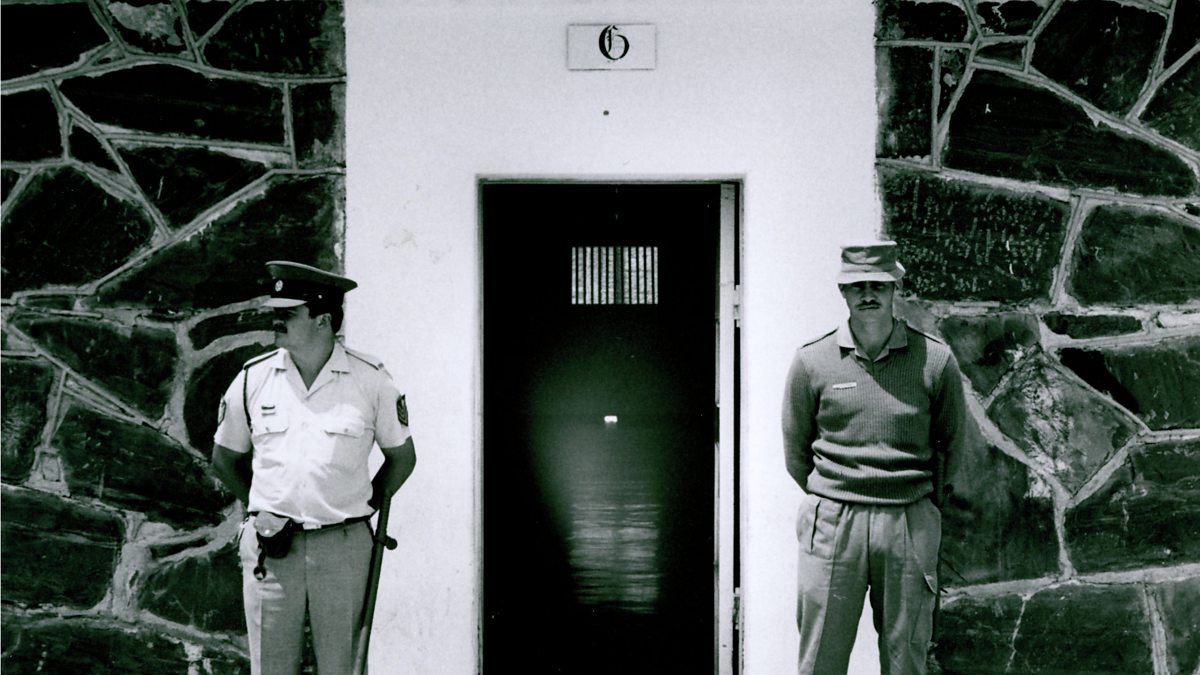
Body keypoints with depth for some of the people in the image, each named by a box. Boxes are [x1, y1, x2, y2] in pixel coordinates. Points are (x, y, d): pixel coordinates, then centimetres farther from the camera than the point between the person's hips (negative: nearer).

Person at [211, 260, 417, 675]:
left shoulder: (371, 380, -2)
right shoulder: (253, 378, 3)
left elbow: (402, 457, 10)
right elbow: (224, 459, 15)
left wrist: (365, 507, 4)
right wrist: (259, 510, 9)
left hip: (343, 547, -1)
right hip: (271, 547, 1)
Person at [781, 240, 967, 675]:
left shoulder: (934, 360, 0)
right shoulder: (811, 361, 1)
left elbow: (955, 445, 11)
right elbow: (796, 452, 11)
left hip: (910, 525, 0)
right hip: (831, 524, 0)